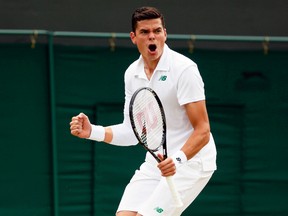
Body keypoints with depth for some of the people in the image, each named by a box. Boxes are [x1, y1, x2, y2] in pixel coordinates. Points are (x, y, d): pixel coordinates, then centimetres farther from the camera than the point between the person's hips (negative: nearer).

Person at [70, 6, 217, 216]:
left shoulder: (184, 69, -15)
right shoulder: (132, 73, 6)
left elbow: (202, 131, -18)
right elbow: (132, 131, 11)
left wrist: (178, 160, -34)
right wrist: (92, 131, -3)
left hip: (189, 161, -7)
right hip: (156, 163, 7)